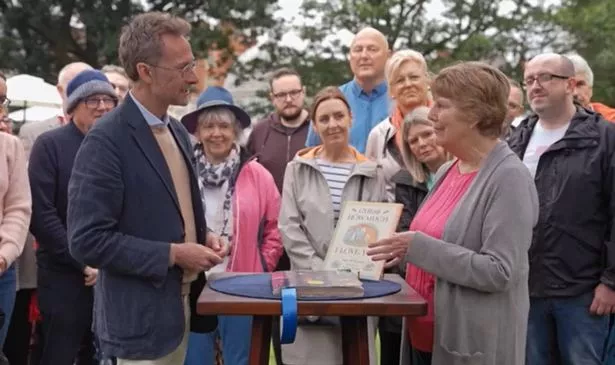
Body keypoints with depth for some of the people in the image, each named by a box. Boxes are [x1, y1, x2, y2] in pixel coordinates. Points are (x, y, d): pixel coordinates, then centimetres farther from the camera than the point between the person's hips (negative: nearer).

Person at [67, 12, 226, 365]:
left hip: (181, 303, 8)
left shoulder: (177, 131, 9)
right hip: (140, 316, -8)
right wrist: (172, 254, -19)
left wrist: (204, 237, 1)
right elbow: (87, 240, -22)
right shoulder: (106, 140, -18)